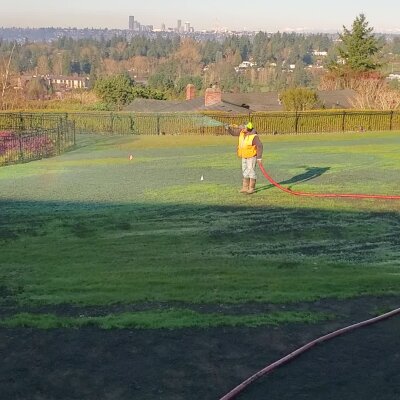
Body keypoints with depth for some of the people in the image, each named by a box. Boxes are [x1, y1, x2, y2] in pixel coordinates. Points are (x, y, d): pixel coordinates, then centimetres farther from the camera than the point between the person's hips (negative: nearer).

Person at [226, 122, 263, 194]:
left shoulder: (254, 136, -24)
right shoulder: (241, 132, -4)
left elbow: (259, 146, -23)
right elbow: (234, 132, 10)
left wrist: (259, 157, -23)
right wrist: (228, 128, -9)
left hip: (251, 156, -8)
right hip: (244, 156, 8)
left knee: (251, 171, -7)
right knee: (245, 171, 11)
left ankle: (251, 188, -1)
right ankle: (245, 187, 18)